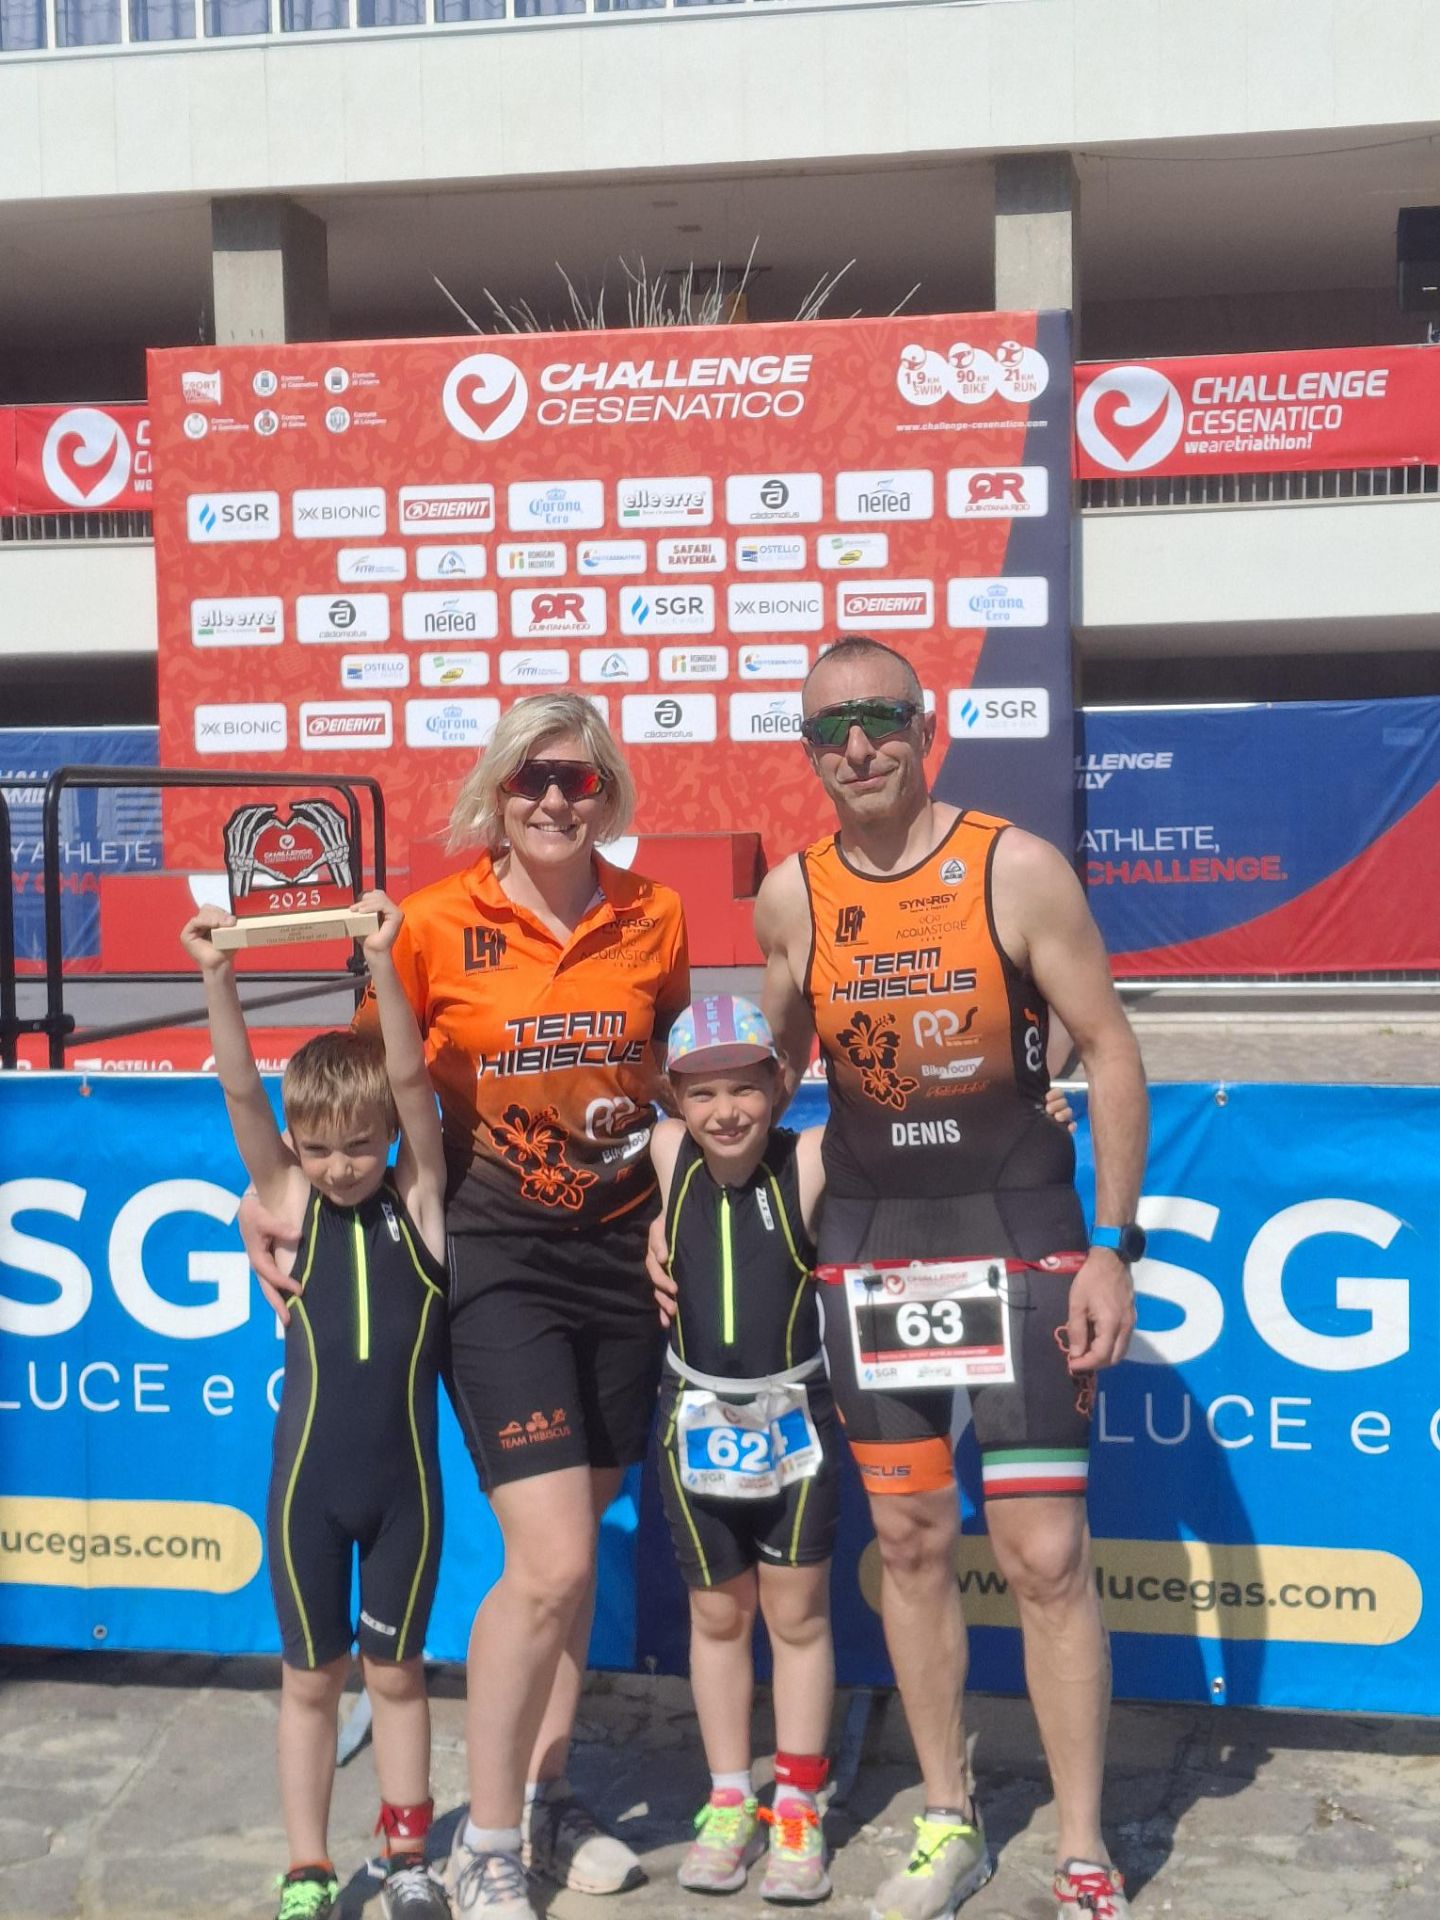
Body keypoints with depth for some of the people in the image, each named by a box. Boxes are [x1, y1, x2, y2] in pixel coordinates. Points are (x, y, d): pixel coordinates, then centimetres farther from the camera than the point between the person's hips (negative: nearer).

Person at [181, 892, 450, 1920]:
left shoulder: (417, 1197, -2)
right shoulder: (292, 1205, -1)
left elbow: (412, 1077, -15)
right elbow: (240, 1090, -12)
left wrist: (380, 964, -26)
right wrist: (219, 980, -24)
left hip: (403, 1475, 0)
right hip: (308, 1476, 1)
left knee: (397, 1670, 14)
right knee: (311, 1676, 12)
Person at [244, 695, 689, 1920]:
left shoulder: (655, 921, 1)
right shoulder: (439, 924, -8)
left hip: (623, 1254, 4)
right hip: (498, 1257, -4)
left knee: (573, 1549, 12)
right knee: (551, 1563, -10)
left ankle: (545, 1796, 30)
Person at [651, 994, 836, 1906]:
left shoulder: (812, 1160, -18)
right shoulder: (664, 1155, -10)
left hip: (794, 1414, -2)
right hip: (697, 1417, 2)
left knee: (797, 1613, 8)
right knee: (717, 1614, 14)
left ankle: (799, 1808, 22)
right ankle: (730, 1803, 28)